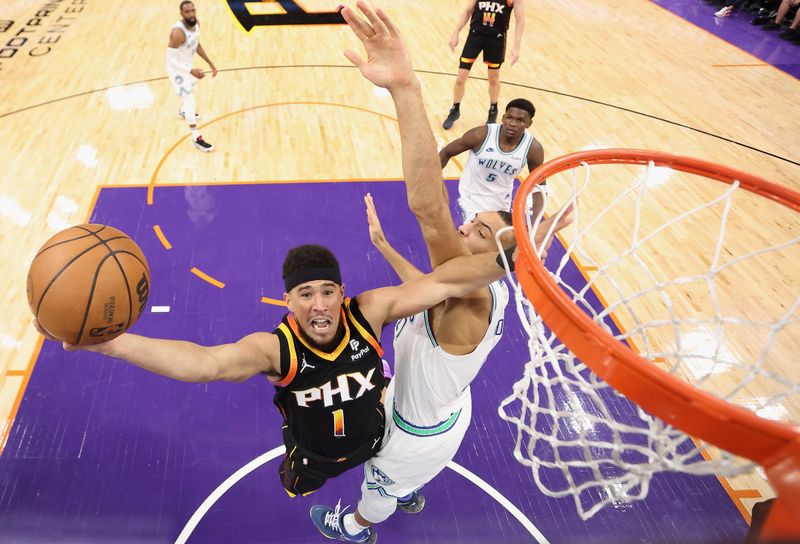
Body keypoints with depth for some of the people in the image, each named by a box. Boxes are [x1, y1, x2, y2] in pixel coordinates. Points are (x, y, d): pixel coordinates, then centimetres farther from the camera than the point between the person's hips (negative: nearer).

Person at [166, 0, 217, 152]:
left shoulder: (196, 23, -9)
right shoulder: (178, 32, -35)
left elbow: (197, 45, 8)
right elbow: (172, 59, -33)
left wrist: (210, 63, 6)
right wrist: (191, 71, -43)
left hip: (187, 64, 9)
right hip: (177, 68, -9)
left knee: (190, 89, 33)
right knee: (190, 100, -10)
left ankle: (182, 112, 64)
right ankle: (196, 139, -5)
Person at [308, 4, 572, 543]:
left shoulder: (472, 302, -45)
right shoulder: (487, 292, -17)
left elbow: (428, 209, -64)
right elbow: (429, 295, 6)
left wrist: (405, 87, -74)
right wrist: (385, 248, 4)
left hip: (419, 432, -7)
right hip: (443, 409, 7)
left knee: (381, 485, 28)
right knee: (405, 473, 40)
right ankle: (411, 496, 73)